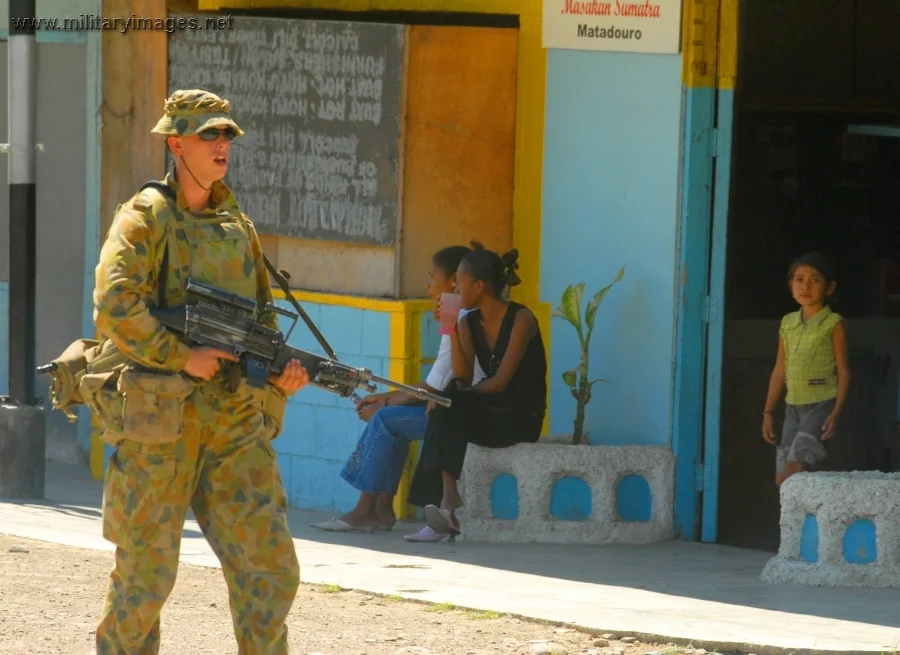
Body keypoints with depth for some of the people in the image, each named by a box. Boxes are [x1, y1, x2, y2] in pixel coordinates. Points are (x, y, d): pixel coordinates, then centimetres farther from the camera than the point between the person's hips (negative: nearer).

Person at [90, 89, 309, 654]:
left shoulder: (238, 226, 15)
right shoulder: (146, 217, -4)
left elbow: (262, 318, 20)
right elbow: (114, 307, -15)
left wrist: (281, 372, 1)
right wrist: (184, 357, -18)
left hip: (236, 423, 5)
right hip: (161, 420, -5)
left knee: (271, 568, -1)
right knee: (146, 574, 2)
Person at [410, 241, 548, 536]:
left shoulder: (520, 319, -10)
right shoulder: (469, 323, 10)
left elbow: (501, 381, -16)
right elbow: (463, 378, -1)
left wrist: (451, 397, -18)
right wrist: (451, 330, -7)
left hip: (522, 418, -6)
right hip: (490, 412, 6)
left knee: (450, 404, -29)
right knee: (448, 407, -28)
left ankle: (450, 500, -39)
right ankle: (449, 500, -44)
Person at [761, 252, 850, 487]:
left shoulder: (833, 324, -5)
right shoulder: (788, 323, 11)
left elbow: (843, 371, -5)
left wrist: (836, 414, -13)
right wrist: (768, 412, 15)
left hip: (820, 406, -6)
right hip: (793, 406, 6)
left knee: (793, 475, -20)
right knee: (782, 478, 2)